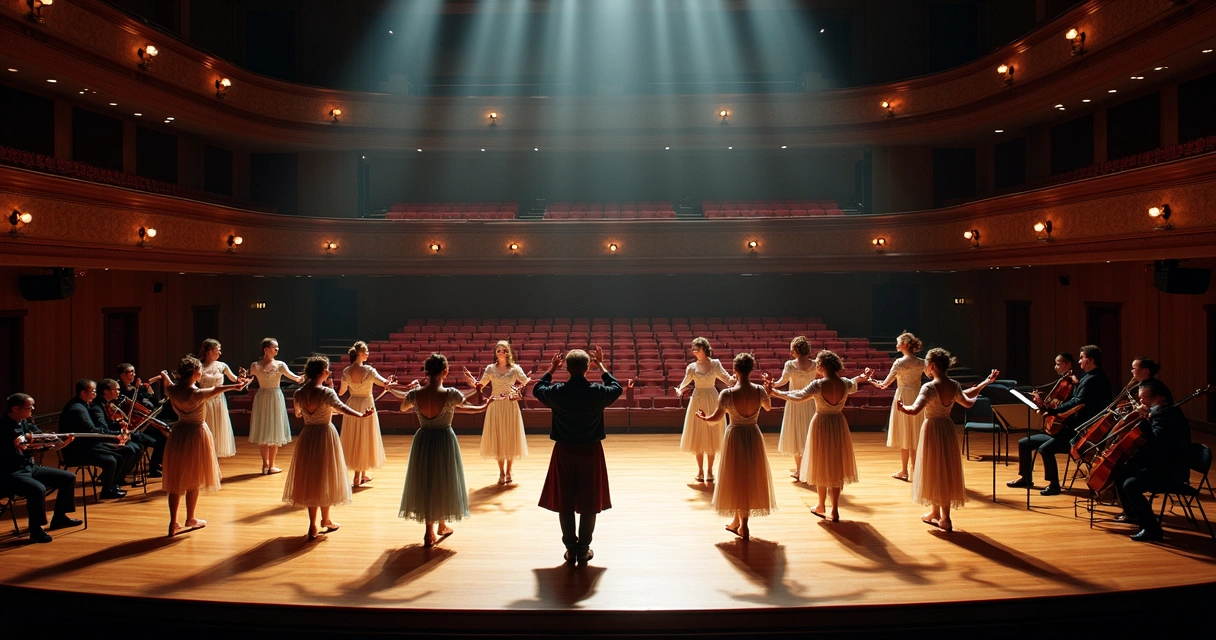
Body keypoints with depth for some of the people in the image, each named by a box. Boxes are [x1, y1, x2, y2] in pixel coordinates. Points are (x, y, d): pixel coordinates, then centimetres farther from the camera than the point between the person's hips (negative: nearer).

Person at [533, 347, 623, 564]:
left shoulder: (557, 392, -12)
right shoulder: (597, 392, -13)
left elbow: (537, 389, 12)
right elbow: (617, 388, 10)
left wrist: (551, 368, 19)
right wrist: (601, 366, 16)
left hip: (564, 451, 1)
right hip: (591, 451, -1)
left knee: (565, 502, 11)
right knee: (589, 503, 10)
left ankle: (571, 549, 16)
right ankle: (583, 550, 15)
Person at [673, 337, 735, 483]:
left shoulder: (715, 364, -1)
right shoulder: (692, 367, 1)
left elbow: (726, 378, -4)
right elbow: (685, 383, -5)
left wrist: (732, 379, -26)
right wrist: (679, 390, -26)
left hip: (712, 400, 0)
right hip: (697, 401, 1)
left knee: (712, 436, 5)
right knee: (698, 437, 4)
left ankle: (710, 470, 16)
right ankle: (700, 470, 15)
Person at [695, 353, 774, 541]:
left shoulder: (727, 393, -19)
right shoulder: (760, 391, -11)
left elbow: (716, 417, -6)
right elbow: (769, 408, 10)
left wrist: (702, 417, 14)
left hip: (735, 437, -2)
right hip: (754, 436, 3)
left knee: (737, 478, 12)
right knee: (751, 478, 16)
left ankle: (742, 525, 15)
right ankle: (738, 522, 26)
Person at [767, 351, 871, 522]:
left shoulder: (818, 385, -23)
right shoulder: (846, 384, -7)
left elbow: (797, 396, -26)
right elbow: (853, 386, 16)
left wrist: (773, 392, -22)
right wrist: (861, 378, 39)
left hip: (821, 425, -3)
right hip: (839, 425, 3)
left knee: (821, 467, 13)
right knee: (837, 466, 13)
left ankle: (822, 506, 26)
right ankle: (835, 509, 14)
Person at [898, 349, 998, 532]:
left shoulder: (929, 387, -21)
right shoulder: (955, 386, -1)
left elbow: (915, 410, -34)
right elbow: (968, 403, 18)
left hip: (932, 430, -6)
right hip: (948, 429, 6)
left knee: (933, 470, 9)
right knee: (946, 470, 12)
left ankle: (936, 512, 19)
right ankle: (943, 516, 18)